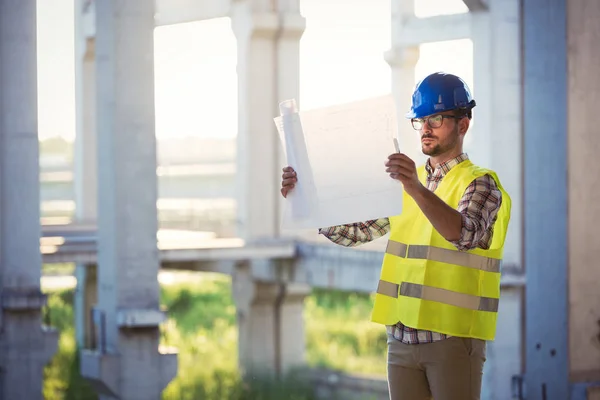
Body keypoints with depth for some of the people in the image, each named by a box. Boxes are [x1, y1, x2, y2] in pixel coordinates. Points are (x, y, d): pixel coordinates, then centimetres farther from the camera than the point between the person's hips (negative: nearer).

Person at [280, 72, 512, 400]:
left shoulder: (479, 183, -2)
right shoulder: (407, 182, 17)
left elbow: (464, 234, -23)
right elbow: (351, 231, 13)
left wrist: (417, 190, -38)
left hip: (453, 339, -6)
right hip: (401, 338, 6)